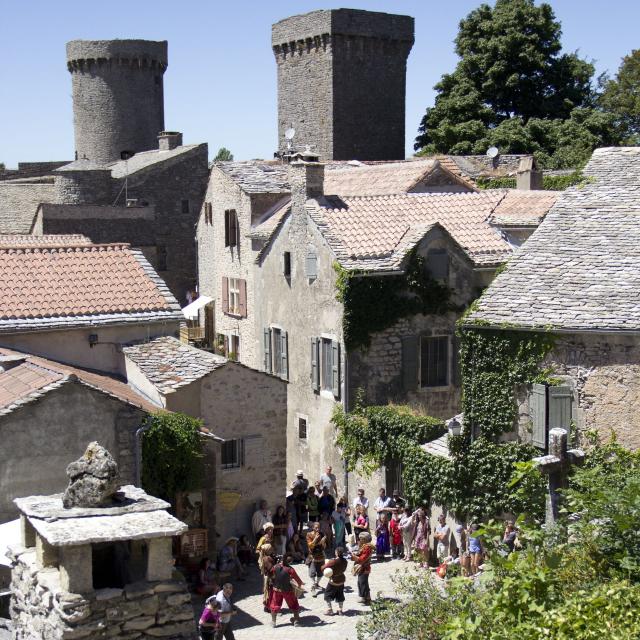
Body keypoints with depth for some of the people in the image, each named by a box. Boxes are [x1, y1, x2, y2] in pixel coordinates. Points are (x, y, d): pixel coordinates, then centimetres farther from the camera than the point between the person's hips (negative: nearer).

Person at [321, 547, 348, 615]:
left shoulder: (333, 561, -26)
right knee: (340, 595, 18)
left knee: (327, 595, 11)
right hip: (341, 581, 6)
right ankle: (340, 610, 23)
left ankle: (329, 610, 12)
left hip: (333, 581, -6)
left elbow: (323, 568, -20)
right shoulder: (344, 561, -8)